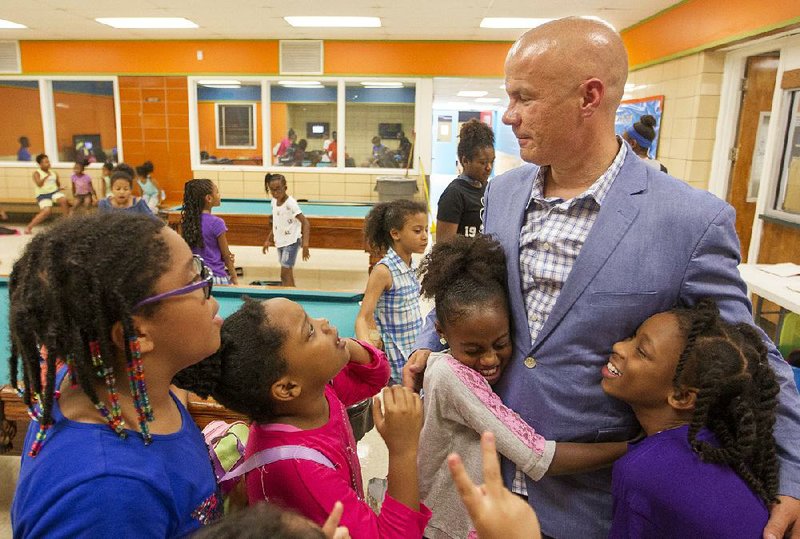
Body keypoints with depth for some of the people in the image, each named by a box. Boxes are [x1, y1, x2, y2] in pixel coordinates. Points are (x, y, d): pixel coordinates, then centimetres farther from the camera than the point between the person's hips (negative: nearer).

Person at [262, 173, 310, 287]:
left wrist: (305, 244, -31)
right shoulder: (274, 201, 3)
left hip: (291, 242, -8)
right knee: (287, 273, 13)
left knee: (285, 274, -9)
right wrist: (268, 240, 17)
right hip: (280, 242, 8)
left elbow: (306, 223, -23)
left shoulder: (290, 203, -20)